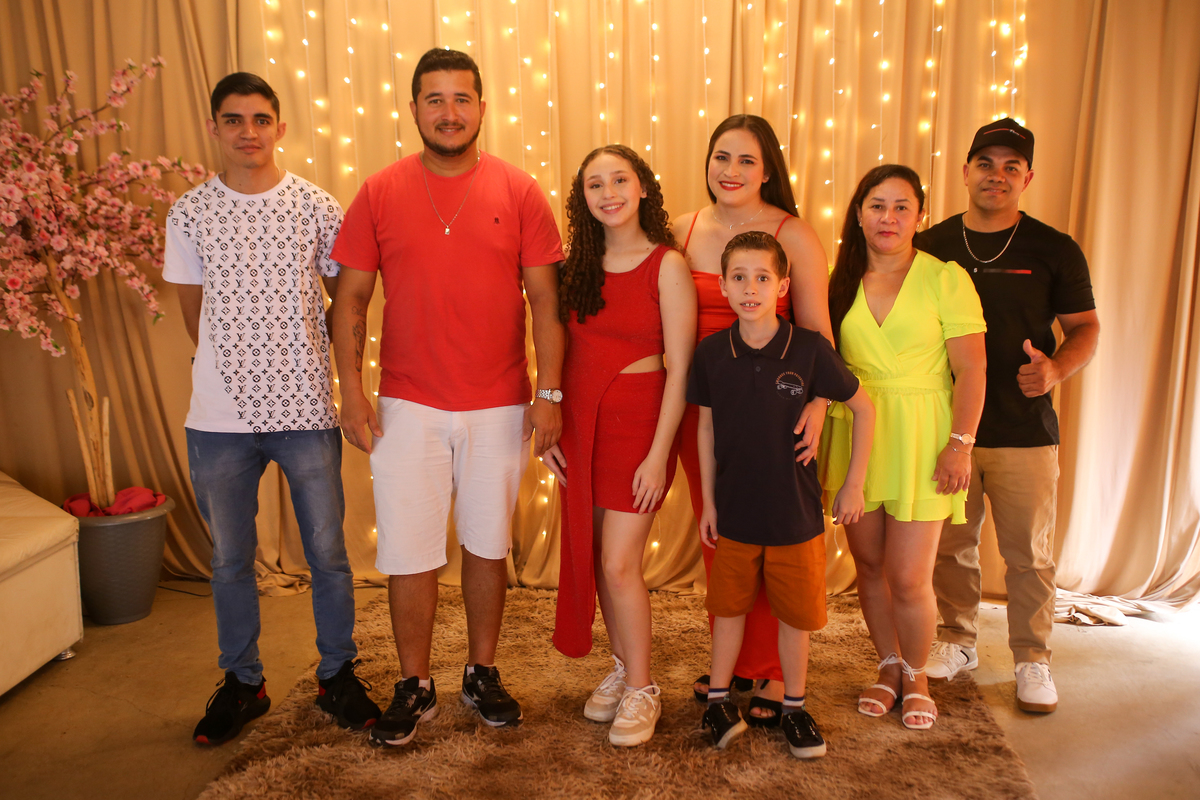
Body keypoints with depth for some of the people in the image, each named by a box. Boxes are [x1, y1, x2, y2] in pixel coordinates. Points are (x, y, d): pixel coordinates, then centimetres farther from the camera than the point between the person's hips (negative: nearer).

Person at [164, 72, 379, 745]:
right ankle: (242, 683, 31)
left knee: (328, 554, 7)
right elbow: (195, 311, 12)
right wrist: (234, 369, 11)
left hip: (306, 412, -1)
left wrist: (337, 378, 3)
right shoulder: (190, 214, 4)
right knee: (231, 558, 13)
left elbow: (345, 300, 7)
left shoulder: (318, 207, -1)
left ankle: (338, 675, 26)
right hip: (219, 417, 2)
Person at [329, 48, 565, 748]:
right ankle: (415, 688, 24)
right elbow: (351, 298, 4)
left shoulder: (519, 192, 1)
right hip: (408, 408, 0)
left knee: (487, 547, 11)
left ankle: (482, 673, 31)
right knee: (409, 555, 4)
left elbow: (546, 298, 0)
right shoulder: (380, 193, 2)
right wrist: (351, 391, -4)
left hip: (500, 408, 0)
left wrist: (550, 392, -6)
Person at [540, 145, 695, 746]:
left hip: (637, 420, -5)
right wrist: (551, 426, 3)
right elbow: (565, 352, 11)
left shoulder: (667, 266, -7)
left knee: (618, 563, -5)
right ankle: (621, 667, 31)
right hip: (580, 420, 5)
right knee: (594, 556, 11)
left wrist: (659, 454, -15)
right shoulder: (580, 265, 8)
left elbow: (679, 369, -11)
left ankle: (641, 689, 16)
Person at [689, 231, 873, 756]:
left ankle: (794, 707, 32)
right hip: (734, 511, 1)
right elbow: (707, 428, 4)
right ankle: (718, 699, 32)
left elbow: (864, 408, -1)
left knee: (794, 615, 12)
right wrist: (708, 501, 5)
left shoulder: (809, 349, -13)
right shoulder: (712, 353, -6)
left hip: (795, 513, -1)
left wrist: (854, 483, 0)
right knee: (728, 607, 15)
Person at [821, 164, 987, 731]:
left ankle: (916, 674, 25)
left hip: (919, 438, -3)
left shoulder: (945, 279, -3)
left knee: (909, 578, -2)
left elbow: (971, 370, -5)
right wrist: (821, 442, 5)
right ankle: (888, 667, 33)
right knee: (869, 565, 11)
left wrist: (960, 444, -12)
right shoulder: (839, 283, 6)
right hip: (855, 435, 3)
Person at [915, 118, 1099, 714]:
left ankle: (1032, 660, 24)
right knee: (950, 545, 11)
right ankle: (958, 641, 30)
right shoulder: (930, 246, 5)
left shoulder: (1054, 251, 1)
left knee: (1028, 553, 6)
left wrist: (1056, 368, -15)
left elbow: (1086, 327, 6)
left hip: (1025, 431, -1)